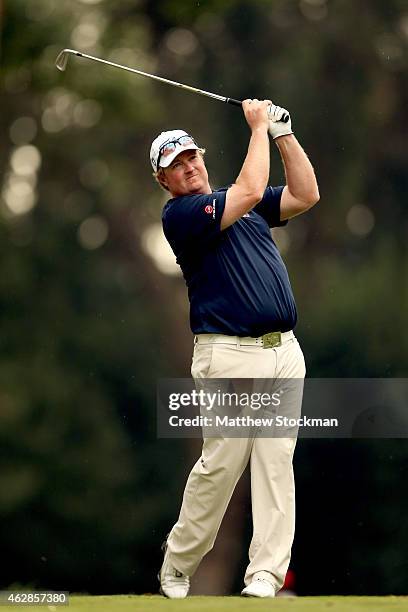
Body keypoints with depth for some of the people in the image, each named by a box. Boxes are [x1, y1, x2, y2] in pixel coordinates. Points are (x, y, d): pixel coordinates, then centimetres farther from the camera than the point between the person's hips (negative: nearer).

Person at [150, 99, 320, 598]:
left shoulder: (244, 207, 19)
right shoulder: (180, 214, -4)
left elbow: (306, 194, 11)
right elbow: (249, 190, -15)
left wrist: (282, 130, 6)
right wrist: (259, 127, -4)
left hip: (284, 350, 6)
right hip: (231, 355, -6)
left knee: (276, 463, -1)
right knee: (220, 465, -5)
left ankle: (265, 576, -2)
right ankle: (176, 570, 10)